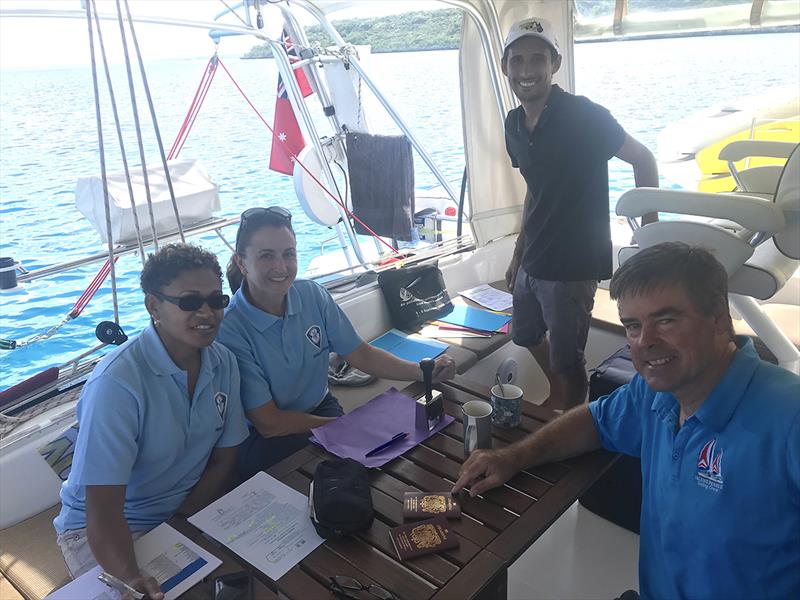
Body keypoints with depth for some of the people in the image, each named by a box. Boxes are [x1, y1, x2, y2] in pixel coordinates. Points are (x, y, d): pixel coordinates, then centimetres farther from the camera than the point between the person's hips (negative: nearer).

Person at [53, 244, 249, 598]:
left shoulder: (224, 362, -7)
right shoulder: (116, 382, -25)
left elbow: (224, 460, 0)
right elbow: (103, 509, -26)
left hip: (192, 513, 5)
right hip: (104, 529, -4)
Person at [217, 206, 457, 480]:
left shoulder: (313, 295, -6)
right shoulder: (230, 330, -21)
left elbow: (362, 355, 0)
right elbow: (268, 423, -18)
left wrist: (423, 371, -14)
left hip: (321, 408, 5)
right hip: (263, 438, -4)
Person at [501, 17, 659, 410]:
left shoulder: (583, 115, -17)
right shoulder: (514, 123, 4)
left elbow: (643, 159, -10)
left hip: (573, 267, -7)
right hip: (531, 263, 8)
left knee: (567, 360, 3)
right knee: (527, 337, 24)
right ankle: (557, 397, 50)